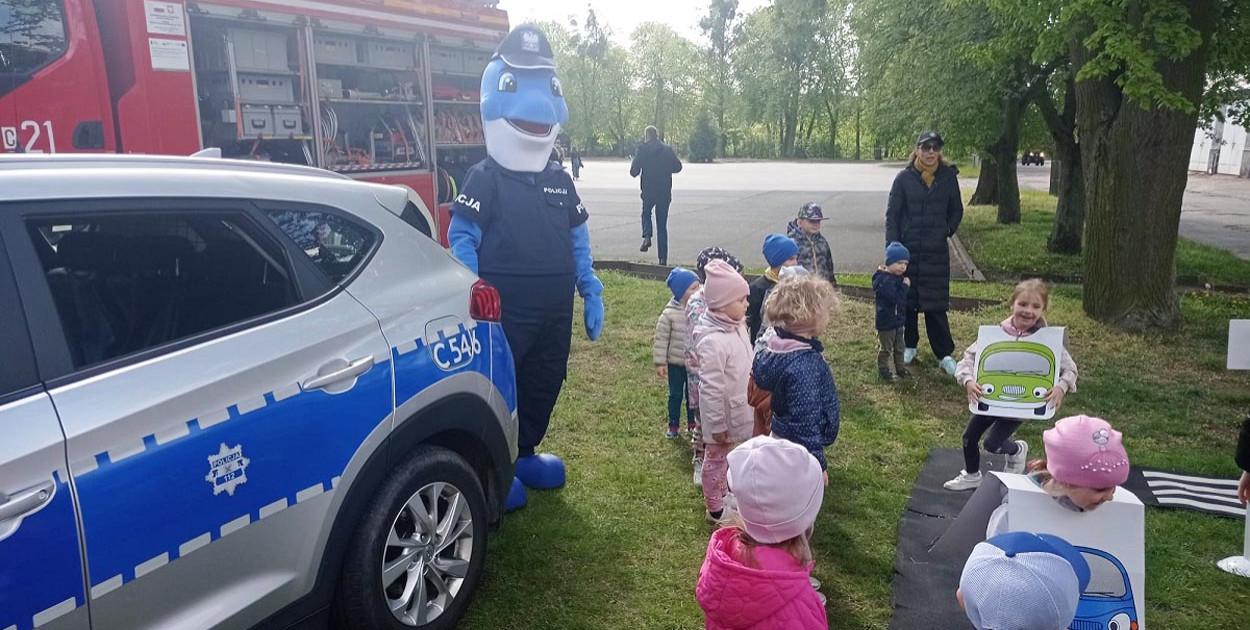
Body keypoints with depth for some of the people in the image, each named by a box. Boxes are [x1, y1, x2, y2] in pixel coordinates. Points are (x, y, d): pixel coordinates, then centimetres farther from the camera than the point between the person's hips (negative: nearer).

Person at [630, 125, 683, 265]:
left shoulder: (642, 149, -6)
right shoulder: (667, 149, 0)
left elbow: (634, 172, -6)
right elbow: (678, 167, 6)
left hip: (648, 191, -2)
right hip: (665, 192, 2)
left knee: (646, 213, 25)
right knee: (662, 225, 10)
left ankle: (647, 236, -4)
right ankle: (663, 258, 8)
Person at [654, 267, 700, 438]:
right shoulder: (669, 314, -15)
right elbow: (661, 339, -10)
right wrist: (660, 363, -9)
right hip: (675, 363, -2)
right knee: (675, 394, 11)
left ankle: (693, 423, 32)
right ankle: (673, 425, 25)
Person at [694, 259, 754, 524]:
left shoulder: (737, 328, -2)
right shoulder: (713, 342, -31)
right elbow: (711, 388, -26)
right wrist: (717, 424, -20)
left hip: (738, 410, 8)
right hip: (722, 413, -8)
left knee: (728, 457, 26)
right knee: (716, 458, 12)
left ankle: (723, 493, 47)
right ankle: (715, 509, 29)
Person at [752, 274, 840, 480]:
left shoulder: (781, 349, -2)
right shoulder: (805, 366, -31)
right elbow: (805, 423, -28)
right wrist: (817, 465, -19)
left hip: (782, 440, 9)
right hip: (798, 452, -9)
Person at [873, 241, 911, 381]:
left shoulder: (898, 277, 6)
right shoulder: (885, 280, -24)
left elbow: (903, 299, 14)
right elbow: (896, 298, -31)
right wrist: (905, 286, -24)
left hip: (898, 320, 9)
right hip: (886, 322, -9)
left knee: (899, 348, 20)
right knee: (886, 349, 4)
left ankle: (900, 369, 33)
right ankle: (883, 372, 17)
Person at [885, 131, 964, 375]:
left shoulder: (948, 177, 1)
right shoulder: (904, 178, -3)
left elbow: (956, 211, 16)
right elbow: (892, 215, -2)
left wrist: (947, 231, 3)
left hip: (937, 252, 0)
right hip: (908, 250, 0)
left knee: (936, 305, 0)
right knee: (907, 300, 10)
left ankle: (944, 354, 7)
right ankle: (909, 345, 26)